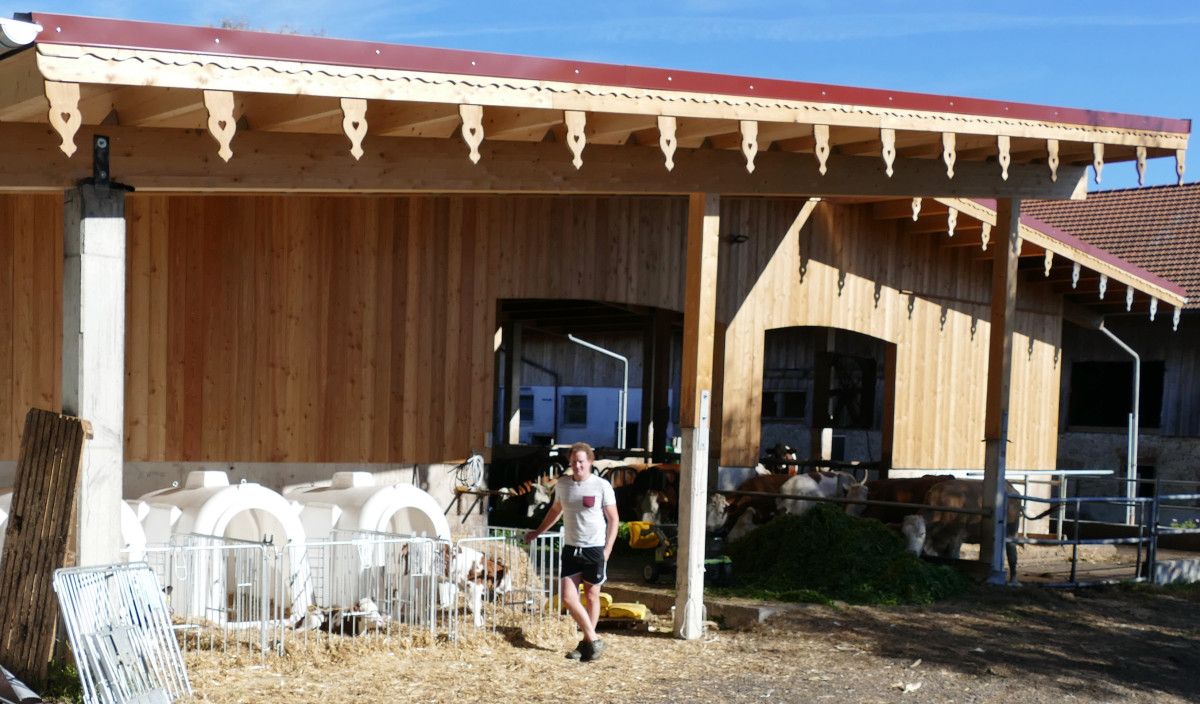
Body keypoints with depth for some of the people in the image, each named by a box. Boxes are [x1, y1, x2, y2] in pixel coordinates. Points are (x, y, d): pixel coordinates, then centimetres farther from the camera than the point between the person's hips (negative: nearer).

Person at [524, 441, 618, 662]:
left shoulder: (602, 486, -6)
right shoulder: (563, 484, 7)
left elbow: (613, 519, -2)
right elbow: (555, 510, 25)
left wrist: (607, 549, -9)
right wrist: (538, 532, 29)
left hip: (594, 549, -4)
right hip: (571, 549, 4)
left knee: (592, 597, 7)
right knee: (568, 597, -5)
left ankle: (588, 643, 19)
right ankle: (593, 640, 4)